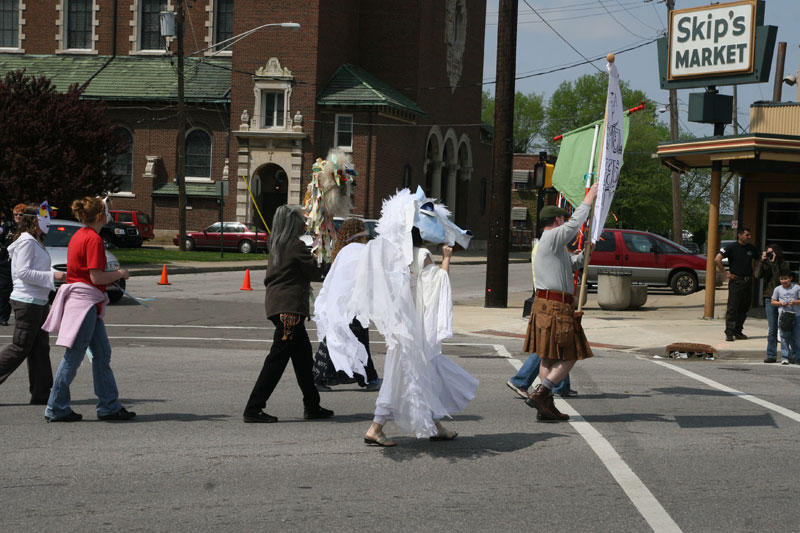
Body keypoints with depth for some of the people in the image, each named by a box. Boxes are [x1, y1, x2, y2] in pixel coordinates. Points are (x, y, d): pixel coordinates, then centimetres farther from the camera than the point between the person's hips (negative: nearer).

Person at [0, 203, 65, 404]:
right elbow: (23, 272, -21)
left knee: (40, 348, 9)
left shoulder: (35, 242, 18)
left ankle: (41, 394, 11)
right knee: (20, 348, -7)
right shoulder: (26, 241, -13)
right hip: (27, 301, -10)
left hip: (39, 301, 10)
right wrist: (52, 276, -21)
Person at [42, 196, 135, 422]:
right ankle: (56, 409, 4)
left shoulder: (79, 236, 13)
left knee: (102, 353, 13)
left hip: (88, 304, 10)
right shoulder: (93, 239, -16)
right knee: (73, 357, -3)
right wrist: (120, 274, -4)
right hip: (85, 300, -10)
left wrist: (113, 274, 16)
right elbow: (96, 278, -19)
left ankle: (109, 406, 17)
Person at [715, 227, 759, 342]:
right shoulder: (732, 247, -7)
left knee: (744, 308, 9)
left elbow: (756, 260, 30)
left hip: (748, 281, 6)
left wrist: (753, 272, 15)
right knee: (732, 308, -7)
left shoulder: (751, 248, 9)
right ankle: (729, 333, -7)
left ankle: (738, 332, 17)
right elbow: (717, 259, -12)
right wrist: (726, 273, -11)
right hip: (736, 280, -6)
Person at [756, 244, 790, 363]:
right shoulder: (766, 264, 9)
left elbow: (779, 278, -14)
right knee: (771, 329, 3)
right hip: (769, 298, 3)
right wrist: (762, 261, -10)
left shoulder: (784, 264, -2)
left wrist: (773, 264, -15)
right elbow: (758, 275, -5)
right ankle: (771, 355, 7)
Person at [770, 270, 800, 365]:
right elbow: (773, 302, 10)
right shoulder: (778, 289, 7)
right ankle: (785, 357, 1)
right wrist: (780, 303, -8)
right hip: (783, 315, 0)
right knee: (784, 337, -3)